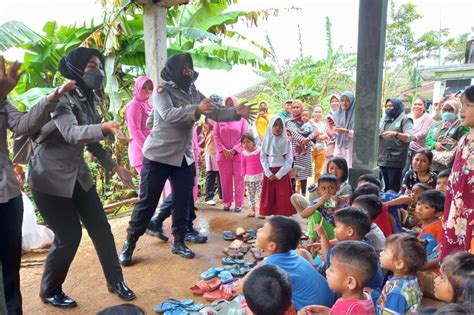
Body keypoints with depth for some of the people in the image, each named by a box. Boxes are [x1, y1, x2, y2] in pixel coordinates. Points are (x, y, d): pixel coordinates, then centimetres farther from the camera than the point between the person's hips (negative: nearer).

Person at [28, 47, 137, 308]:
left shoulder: (89, 100, 6)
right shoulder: (62, 97, -18)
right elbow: (72, 134, -36)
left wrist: (116, 167, 9)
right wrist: (106, 127, -53)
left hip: (78, 174, 7)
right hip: (50, 177, -7)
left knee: (100, 228, 7)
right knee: (69, 237, 0)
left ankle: (115, 281, 24)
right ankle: (49, 291, 25)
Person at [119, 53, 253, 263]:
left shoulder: (194, 94, 8)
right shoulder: (162, 91, -9)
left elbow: (215, 112, 3)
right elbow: (168, 114, -27)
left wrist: (236, 113, -13)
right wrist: (196, 110, -39)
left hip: (184, 157, 6)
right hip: (158, 156, -5)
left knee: (183, 201, 9)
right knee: (147, 202, 1)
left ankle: (179, 242, 24)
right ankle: (129, 244, 16)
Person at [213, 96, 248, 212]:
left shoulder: (242, 119, 3)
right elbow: (216, 136, 2)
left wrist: (234, 150, -10)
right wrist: (224, 150, -8)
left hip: (238, 154, -1)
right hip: (223, 154, 1)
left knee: (238, 179, 1)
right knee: (225, 179, 5)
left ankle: (238, 204, 6)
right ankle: (226, 202, 15)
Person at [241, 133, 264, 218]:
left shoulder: (259, 151, -8)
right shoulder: (244, 153, 2)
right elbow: (243, 166, 11)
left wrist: (264, 175, -6)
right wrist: (243, 176, 6)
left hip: (259, 176, -3)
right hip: (249, 177, 3)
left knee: (260, 193, -4)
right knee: (250, 194, 8)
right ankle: (252, 209, 18)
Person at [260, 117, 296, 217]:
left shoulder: (286, 142, -3)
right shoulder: (266, 141, 2)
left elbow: (289, 160, -7)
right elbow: (263, 158, 1)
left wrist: (278, 174, -14)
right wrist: (269, 173, -11)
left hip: (282, 173, -2)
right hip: (269, 173, 2)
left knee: (283, 197, -1)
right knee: (269, 196, 5)